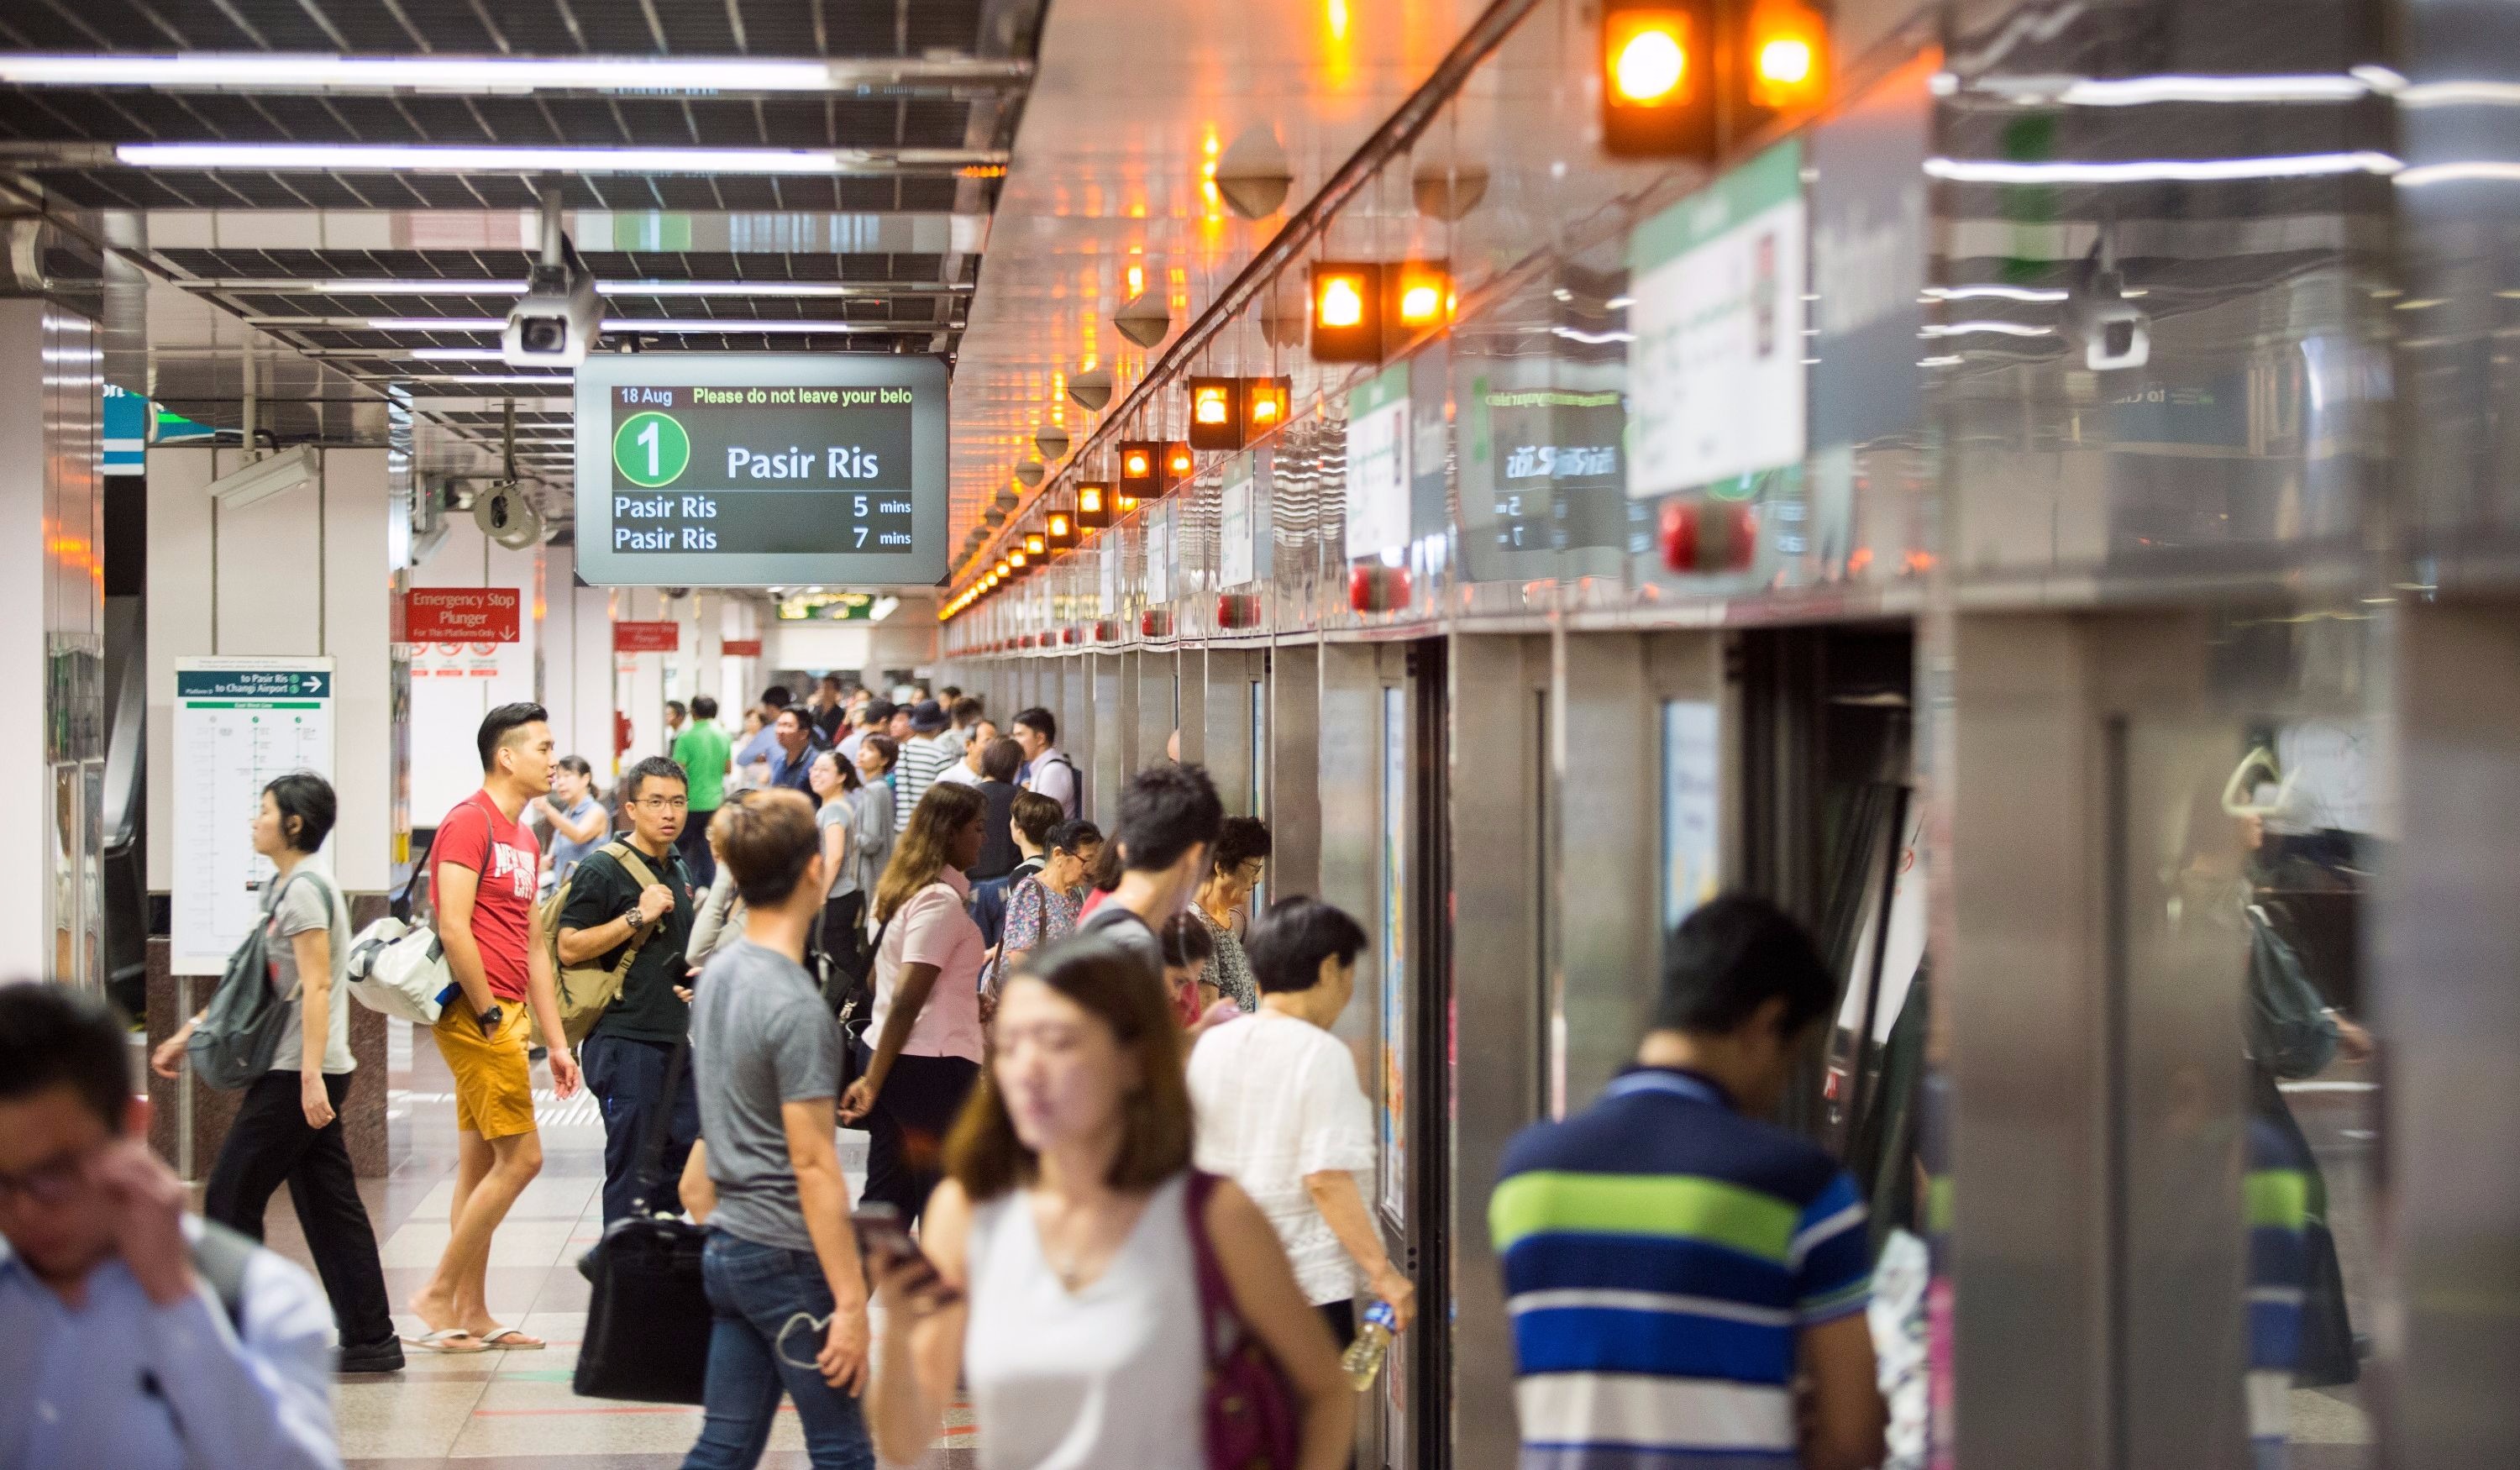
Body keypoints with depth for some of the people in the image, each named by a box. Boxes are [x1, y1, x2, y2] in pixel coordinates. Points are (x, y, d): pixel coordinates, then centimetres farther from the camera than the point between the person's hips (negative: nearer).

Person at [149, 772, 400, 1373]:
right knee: (328, 1206, 8)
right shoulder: (281, 888, 18)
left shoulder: (303, 889, -12)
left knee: (230, 1196, -4)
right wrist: (188, 1035, 26)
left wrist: (310, 1076, -25)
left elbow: (316, 987, -19)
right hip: (303, 1074, 10)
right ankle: (369, 1339, 7)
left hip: (297, 1075, -10)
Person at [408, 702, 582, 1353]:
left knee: (480, 1168, 10)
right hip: (475, 1013, -9)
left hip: (504, 1017, 9)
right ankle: (437, 1295, -3)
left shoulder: (522, 837, 18)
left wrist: (556, 1041, 18)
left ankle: (472, 1316, 14)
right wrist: (489, 1016, -17)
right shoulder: (469, 822, -11)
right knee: (521, 1156, -9)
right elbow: (453, 929, -20)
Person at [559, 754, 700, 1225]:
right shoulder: (602, 868, -9)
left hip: (674, 1038, 8)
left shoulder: (677, 869, 16)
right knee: (631, 1166, -5)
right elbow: (570, 948, -16)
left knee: (683, 1157, 10)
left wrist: (695, 975, 12)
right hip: (624, 1040, -8)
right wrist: (637, 916, -20)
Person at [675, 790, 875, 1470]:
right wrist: (851, 1300, -18)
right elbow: (813, 1165, -20)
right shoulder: (796, 1007, -18)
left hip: (727, 1249, 8)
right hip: (788, 1259, -8)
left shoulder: (718, 975, 8)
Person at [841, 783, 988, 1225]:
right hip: (932, 1065, -9)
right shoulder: (941, 900, -15)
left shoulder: (902, 890, 12)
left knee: (887, 1198, 12)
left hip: (890, 1057, 9)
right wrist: (873, 1081, -20)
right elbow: (906, 999, -20)